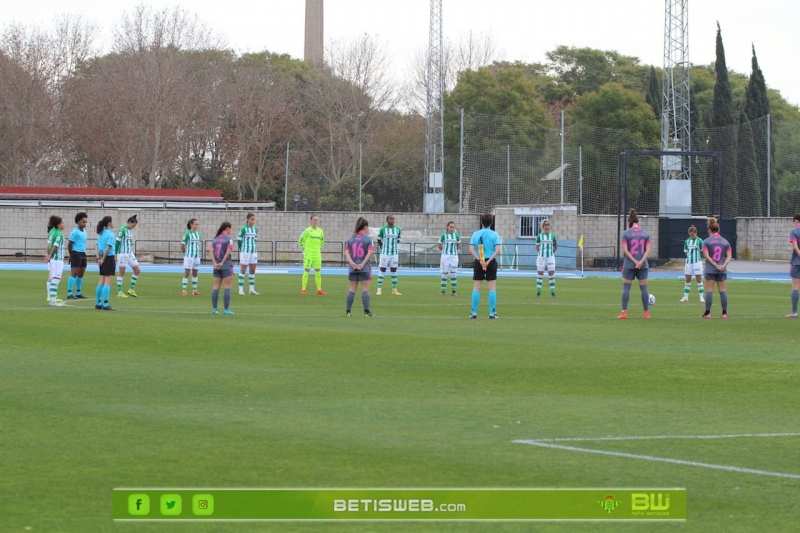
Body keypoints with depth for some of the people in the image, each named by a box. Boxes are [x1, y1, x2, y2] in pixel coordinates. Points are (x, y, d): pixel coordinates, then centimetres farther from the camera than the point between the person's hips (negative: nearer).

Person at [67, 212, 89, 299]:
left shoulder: (84, 231, 13)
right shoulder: (75, 232, -12)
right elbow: (69, 244, -9)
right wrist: (71, 254, -1)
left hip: (83, 254, 8)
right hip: (76, 254, -8)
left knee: (81, 274, 11)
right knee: (74, 273, -9)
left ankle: (78, 293, 20)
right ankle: (69, 294, -9)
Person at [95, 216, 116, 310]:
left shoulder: (101, 234, 10)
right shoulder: (110, 234, -14)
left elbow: (98, 247, 10)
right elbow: (107, 248, -18)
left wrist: (99, 258, 6)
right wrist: (103, 259, -12)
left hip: (103, 258, 8)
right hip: (109, 258, -8)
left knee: (101, 281, 13)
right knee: (108, 282, -6)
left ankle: (98, 303, 18)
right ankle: (105, 305, -8)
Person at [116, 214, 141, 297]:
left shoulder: (130, 230, 13)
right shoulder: (122, 230, -13)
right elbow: (117, 241, -14)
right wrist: (115, 253, -15)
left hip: (130, 253, 9)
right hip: (123, 253, -9)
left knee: (137, 270, 5)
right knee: (122, 272, -4)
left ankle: (132, 289, 15)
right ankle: (119, 293, 2)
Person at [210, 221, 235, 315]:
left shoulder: (216, 239, 10)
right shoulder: (229, 238, -7)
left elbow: (211, 251, 3)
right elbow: (228, 252, -16)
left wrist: (215, 263, -5)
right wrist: (222, 263, -11)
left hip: (217, 266, 6)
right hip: (226, 265, -6)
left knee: (216, 287, 8)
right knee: (227, 287, 0)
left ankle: (214, 309, 9)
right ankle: (226, 309, -2)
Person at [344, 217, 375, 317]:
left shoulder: (351, 239, 8)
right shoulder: (368, 239, -5)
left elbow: (346, 252, -1)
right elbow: (370, 252, -15)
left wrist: (352, 263, -10)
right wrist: (363, 264, -14)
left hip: (353, 268, 4)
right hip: (365, 268, -4)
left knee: (352, 289, 8)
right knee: (365, 289, 1)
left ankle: (348, 311, 8)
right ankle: (366, 311, -1)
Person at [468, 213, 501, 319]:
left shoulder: (475, 234, 3)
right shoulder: (494, 234, -1)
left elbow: (471, 249, -8)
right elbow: (498, 250, -11)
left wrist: (479, 259, -15)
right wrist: (489, 261, -14)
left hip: (478, 262, 1)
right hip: (491, 262, -1)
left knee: (476, 288, 4)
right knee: (492, 288, 3)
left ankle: (474, 312, 2)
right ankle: (492, 313, 1)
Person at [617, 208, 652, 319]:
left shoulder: (626, 233, -2)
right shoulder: (646, 234, 6)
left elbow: (625, 250, -10)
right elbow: (648, 250, -4)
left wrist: (635, 261, -12)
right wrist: (641, 262, -13)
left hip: (629, 264, -2)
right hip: (643, 266, 2)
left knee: (626, 288, 3)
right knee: (644, 288, 5)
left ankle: (624, 312, -2)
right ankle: (646, 313, 6)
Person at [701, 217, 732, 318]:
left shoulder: (706, 242, -3)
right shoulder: (725, 242, 7)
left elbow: (706, 256, -11)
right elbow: (729, 256, 0)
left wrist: (715, 265, -11)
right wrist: (723, 265, -10)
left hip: (710, 269, -3)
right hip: (722, 271, 3)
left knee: (709, 291, -1)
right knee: (723, 291, 5)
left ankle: (707, 313, -3)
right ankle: (724, 313, 6)